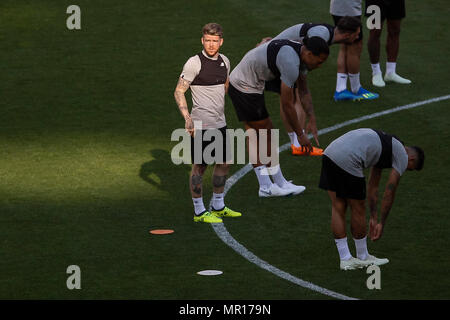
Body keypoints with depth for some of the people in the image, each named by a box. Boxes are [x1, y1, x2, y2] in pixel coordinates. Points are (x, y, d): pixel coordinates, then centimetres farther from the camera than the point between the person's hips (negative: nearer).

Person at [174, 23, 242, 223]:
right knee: (199, 167, 1)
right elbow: (179, 92, -13)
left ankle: (218, 207, 29)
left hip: (220, 123, 7)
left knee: (223, 164, 15)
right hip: (200, 125, -7)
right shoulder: (195, 63, -13)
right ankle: (199, 212, 10)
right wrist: (187, 118, -23)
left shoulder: (224, 61, 7)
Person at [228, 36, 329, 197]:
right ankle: (280, 184, 9)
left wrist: (312, 120, 1)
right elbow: (287, 105, -22)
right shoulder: (291, 63, -27)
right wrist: (300, 135, -14)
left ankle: (265, 186, 15)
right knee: (267, 134, -1)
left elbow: (304, 92, 11)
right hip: (246, 87, -10)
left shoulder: (301, 55, 3)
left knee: (253, 135, 11)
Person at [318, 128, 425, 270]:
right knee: (358, 210, 8)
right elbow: (389, 192, 7)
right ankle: (362, 258, 23)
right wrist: (381, 224, 14)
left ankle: (345, 259, 19)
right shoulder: (402, 156, 8)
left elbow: (373, 186, 35)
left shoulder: (388, 144, 33)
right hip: (347, 160, -9)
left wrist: (374, 218, 36)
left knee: (338, 209, 13)